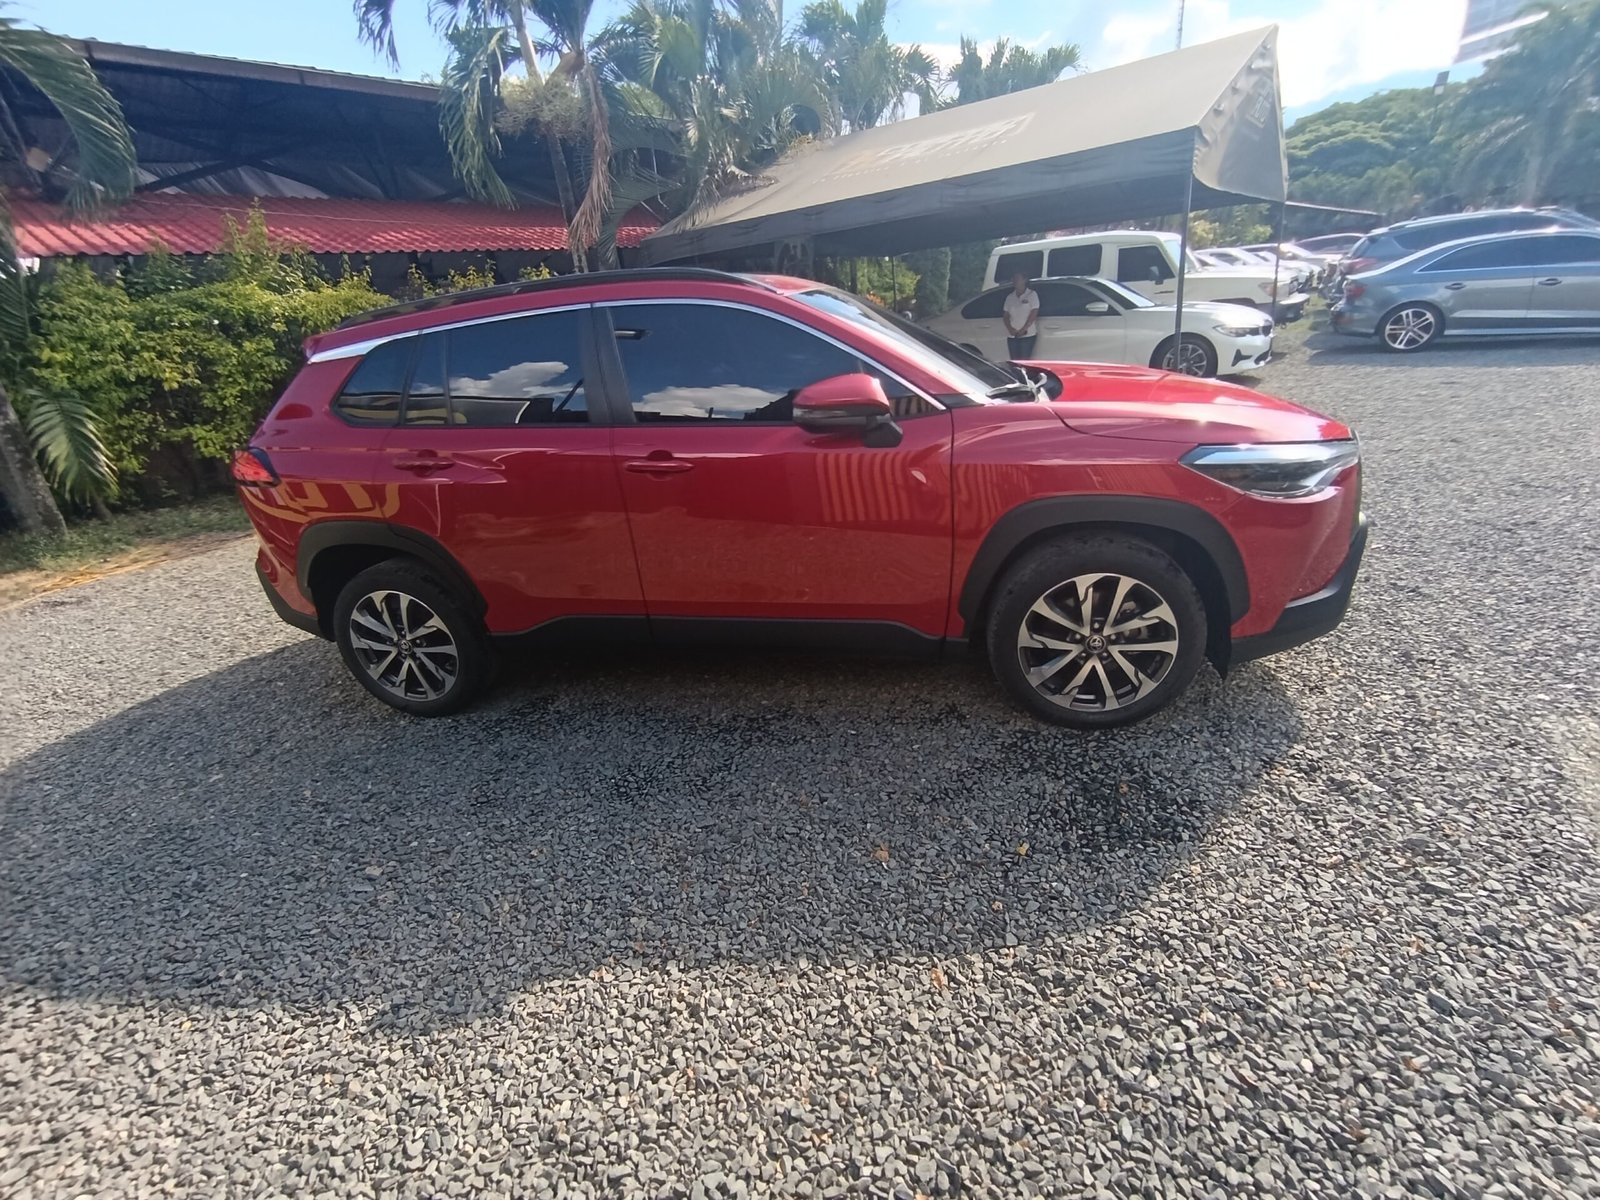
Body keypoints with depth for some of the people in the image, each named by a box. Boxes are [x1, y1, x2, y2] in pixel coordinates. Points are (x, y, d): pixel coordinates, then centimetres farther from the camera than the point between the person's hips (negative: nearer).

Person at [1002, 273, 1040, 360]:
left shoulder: (1032, 294, 0)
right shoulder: (1010, 297, 13)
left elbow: (1034, 313, -6)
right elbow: (1006, 315, 9)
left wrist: (1023, 329, -14)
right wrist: (1010, 329, -8)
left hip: (1027, 334, -5)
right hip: (1012, 335, 5)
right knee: (1014, 362, 3)